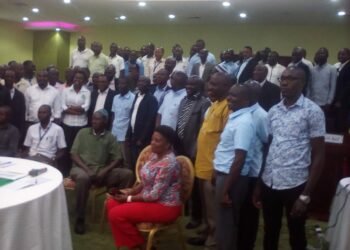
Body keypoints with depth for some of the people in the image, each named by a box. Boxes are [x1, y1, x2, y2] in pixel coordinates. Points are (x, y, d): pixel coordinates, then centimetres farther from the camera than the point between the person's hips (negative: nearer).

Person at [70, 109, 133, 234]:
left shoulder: (110, 137, 9)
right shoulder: (83, 132, 8)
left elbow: (118, 159, 4)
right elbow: (74, 154, 1)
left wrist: (105, 171, -14)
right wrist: (86, 169, -14)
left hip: (101, 171, 2)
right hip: (81, 168, -2)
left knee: (127, 174, -22)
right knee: (83, 178, -39)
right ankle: (80, 219, -25)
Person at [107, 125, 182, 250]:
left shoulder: (168, 163, -25)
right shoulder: (155, 155, 5)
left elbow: (155, 195, -24)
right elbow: (146, 182, 14)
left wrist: (129, 198, -15)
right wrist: (130, 191, -2)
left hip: (165, 207, -10)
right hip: (151, 199, 10)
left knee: (116, 214, -16)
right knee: (112, 203, 3)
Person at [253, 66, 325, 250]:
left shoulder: (312, 111, -7)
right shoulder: (273, 111, 8)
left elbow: (318, 155, -7)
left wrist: (306, 195, -12)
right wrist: (258, 184, 8)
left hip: (295, 185, -4)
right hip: (269, 183, 4)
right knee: (270, 235, 17)